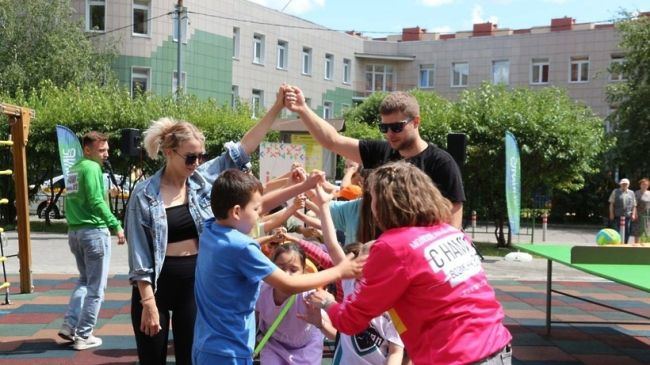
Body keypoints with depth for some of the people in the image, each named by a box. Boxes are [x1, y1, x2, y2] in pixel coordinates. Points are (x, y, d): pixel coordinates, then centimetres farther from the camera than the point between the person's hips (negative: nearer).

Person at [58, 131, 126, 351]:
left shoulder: (74, 169, 15)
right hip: (94, 230, -9)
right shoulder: (92, 168, -12)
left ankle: (69, 325, 12)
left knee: (84, 280, 21)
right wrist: (116, 226, -20)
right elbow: (96, 202, -20)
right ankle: (84, 336, 6)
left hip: (74, 230, 9)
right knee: (95, 287, 1)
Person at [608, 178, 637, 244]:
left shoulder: (631, 193, 15)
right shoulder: (615, 192, 7)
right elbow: (611, 204, 2)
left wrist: (633, 214, 3)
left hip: (628, 216, 3)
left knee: (627, 232, 4)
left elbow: (634, 205, 14)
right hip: (617, 216, -3)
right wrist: (611, 214, -5)